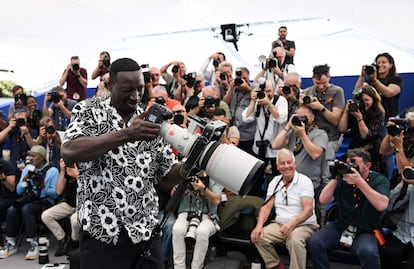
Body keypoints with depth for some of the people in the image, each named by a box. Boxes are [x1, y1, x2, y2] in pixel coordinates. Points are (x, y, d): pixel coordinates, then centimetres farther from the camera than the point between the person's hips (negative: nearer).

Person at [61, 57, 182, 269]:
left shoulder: (151, 119, 8)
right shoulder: (88, 111, -2)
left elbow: (169, 170, 9)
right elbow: (69, 153, -20)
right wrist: (126, 134, -27)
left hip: (146, 230, 4)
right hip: (103, 231, -3)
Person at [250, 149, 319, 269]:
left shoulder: (305, 181, -6)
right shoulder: (275, 181, 9)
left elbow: (308, 209, -16)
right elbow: (267, 206, 4)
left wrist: (292, 223, -33)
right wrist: (259, 225, -14)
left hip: (303, 224, -5)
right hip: (279, 224, 5)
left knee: (295, 240, -36)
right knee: (258, 236, -18)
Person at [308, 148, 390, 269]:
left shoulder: (379, 180, -4)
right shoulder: (344, 178, 3)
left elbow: (382, 205, -22)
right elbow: (323, 200, -3)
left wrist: (360, 181, -26)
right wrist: (336, 178, -13)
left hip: (365, 232, -3)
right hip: (340, 227, 3)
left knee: (368, 252, -34)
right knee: (314, 241, -21)